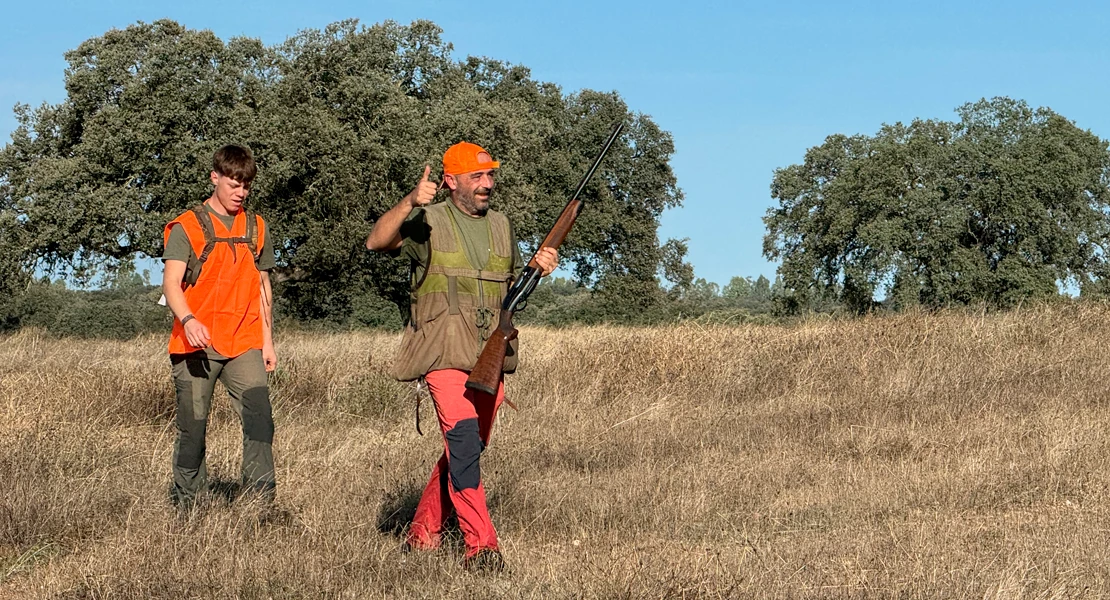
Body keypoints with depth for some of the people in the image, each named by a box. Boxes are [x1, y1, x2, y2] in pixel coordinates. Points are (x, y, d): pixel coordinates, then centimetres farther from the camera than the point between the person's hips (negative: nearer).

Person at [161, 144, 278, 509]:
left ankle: (261, 503, -14)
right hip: (196, 345, -3)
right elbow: (171, 283, -12)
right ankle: (184, 506, 14)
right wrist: (188, 320, -30)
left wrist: (267, 341, 18)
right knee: (192, 428, 2)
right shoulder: (187, 227, 0)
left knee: (259, 418, -14)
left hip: (244, 344, 3)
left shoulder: (257, 228, 15)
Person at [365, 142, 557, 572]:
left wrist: (540, 266, 7)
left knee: (467, 449, 10)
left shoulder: (500, 226, 17)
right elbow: (376, 242, -18)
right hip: (445, 353, -6)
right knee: (463, 440, -21)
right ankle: (481, 547, -23)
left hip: (491, 355, 6)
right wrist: (410, 202, -32)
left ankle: (423, 533, 25)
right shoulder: (428, 222, -2)